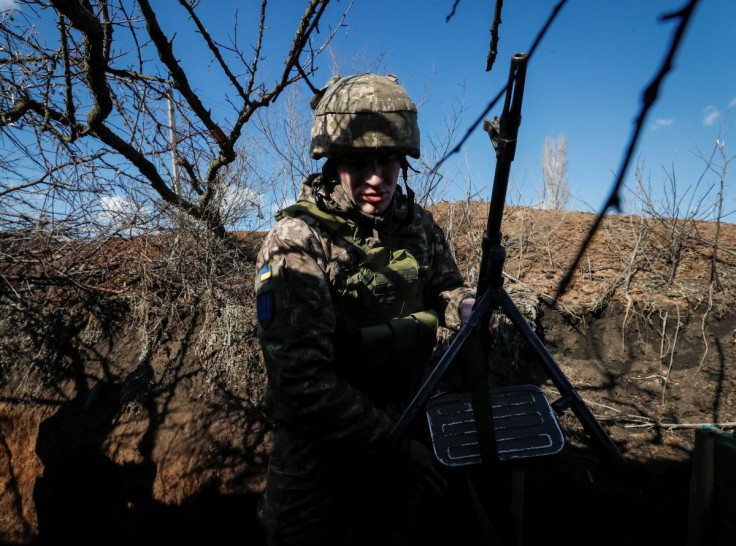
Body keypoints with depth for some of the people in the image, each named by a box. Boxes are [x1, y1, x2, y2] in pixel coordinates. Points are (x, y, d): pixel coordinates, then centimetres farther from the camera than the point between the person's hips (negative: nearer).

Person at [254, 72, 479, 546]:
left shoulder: (419, 227, -6)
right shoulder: (297, 245, -23)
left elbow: (444, 289, 10)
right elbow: (303, 381, -29)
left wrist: (466, 306, -14)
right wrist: (398, 449, -25)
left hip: (401, 434, 5)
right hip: (321, 448, -4)